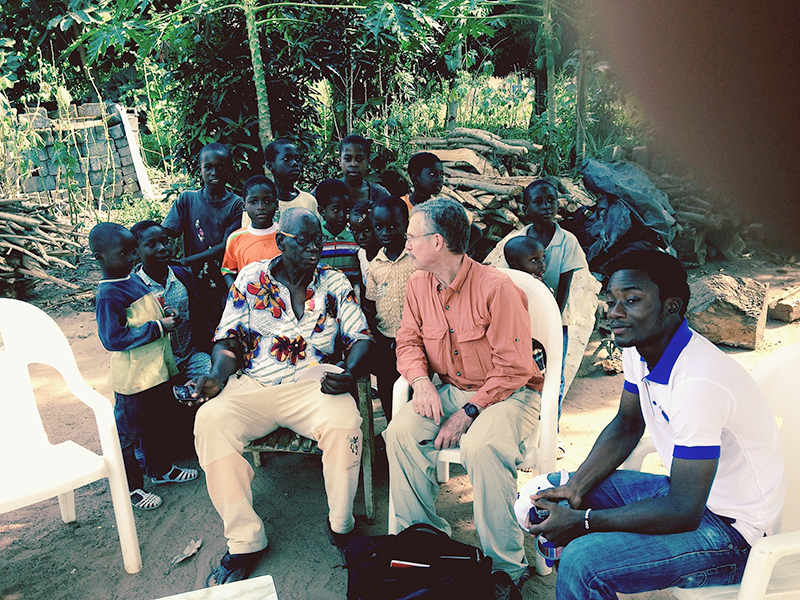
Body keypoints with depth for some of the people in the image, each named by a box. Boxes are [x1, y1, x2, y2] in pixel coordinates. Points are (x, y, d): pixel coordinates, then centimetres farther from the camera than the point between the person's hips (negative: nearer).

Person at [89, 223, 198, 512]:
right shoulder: (109, 295, -21)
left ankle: (160, 469, 42)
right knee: (127, 433, 8)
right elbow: (113, 339, -27)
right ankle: (131, 487, 23)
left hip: (155, 369, 9)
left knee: (152, 422, 25)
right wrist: (157, 327, -24)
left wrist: (164, 314, 2)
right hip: (132, 378, -9)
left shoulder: (133, 278, 8)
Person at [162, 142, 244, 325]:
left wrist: (185, 261, -19)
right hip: (195, 285, 2)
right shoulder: (187, 199, 4)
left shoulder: (236, 205, -4)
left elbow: (226, 246, -12)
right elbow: (165, 234, -1)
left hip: (224, 284, -2)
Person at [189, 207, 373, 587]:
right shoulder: (250, 279, 9)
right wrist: (218, 374, -12)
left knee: (344, 422, -32)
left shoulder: (335, 284, 10)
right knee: (210, 421, -27)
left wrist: (348, 373, -15)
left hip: (313, 385, -1)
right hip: (253, 386, 1)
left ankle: (341, 527, -5)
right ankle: (244, 541, -12)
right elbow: (229, 339, 9)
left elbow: (361, 338, 6)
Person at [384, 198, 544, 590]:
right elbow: (408, 342, 7)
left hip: (508, 393, -5)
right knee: (401, 432, -19)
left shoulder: (496, 289, -20)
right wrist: (422, 383, -14)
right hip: (450, 390, 6)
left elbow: (513, 368, -18)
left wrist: (468, 412, -21)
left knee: (481, 446, -34)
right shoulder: (418, 286, 0)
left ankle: (507, 566, -14)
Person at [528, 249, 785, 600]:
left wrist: (581, 521, -21)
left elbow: (683, 513, -29)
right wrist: (574, 488, -4)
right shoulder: (639, 347, -5)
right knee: (562, 491, 7)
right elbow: (626, 427, 9)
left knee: (581, 562, -25)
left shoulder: (698, 383, -33)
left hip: (732, 530, -8)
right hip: (685, 493, 9)